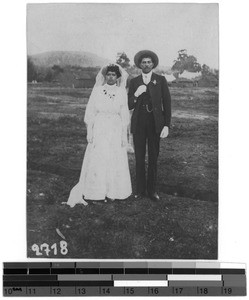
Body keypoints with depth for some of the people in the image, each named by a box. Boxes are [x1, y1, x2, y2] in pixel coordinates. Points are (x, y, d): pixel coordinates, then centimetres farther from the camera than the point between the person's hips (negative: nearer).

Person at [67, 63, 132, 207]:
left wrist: (124, 135, 1)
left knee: (115, 161, 4)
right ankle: (96, 193, 11)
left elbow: (124, 114, 4)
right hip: (99, 129, -1)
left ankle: (112, 192, 17)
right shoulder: (97, 90, 1)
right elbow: (90, 111, 2)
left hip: (116, 130, 1)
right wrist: (89, 131, -3)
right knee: (97, 161, 0)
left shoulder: (122, 92, 3)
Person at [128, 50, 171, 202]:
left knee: (153, 158, 5)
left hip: (155, 123, -1)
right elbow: (129, 105, 5)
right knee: (139, 158, 4)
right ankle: (140, 190, 15)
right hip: (139, 123, 1)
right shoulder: (134, 82, 8)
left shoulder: (161, 80, 4)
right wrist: (136, 94, -15)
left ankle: (152, 189, 17)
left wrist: (167, 125, -6)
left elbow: (167, 103, 1)